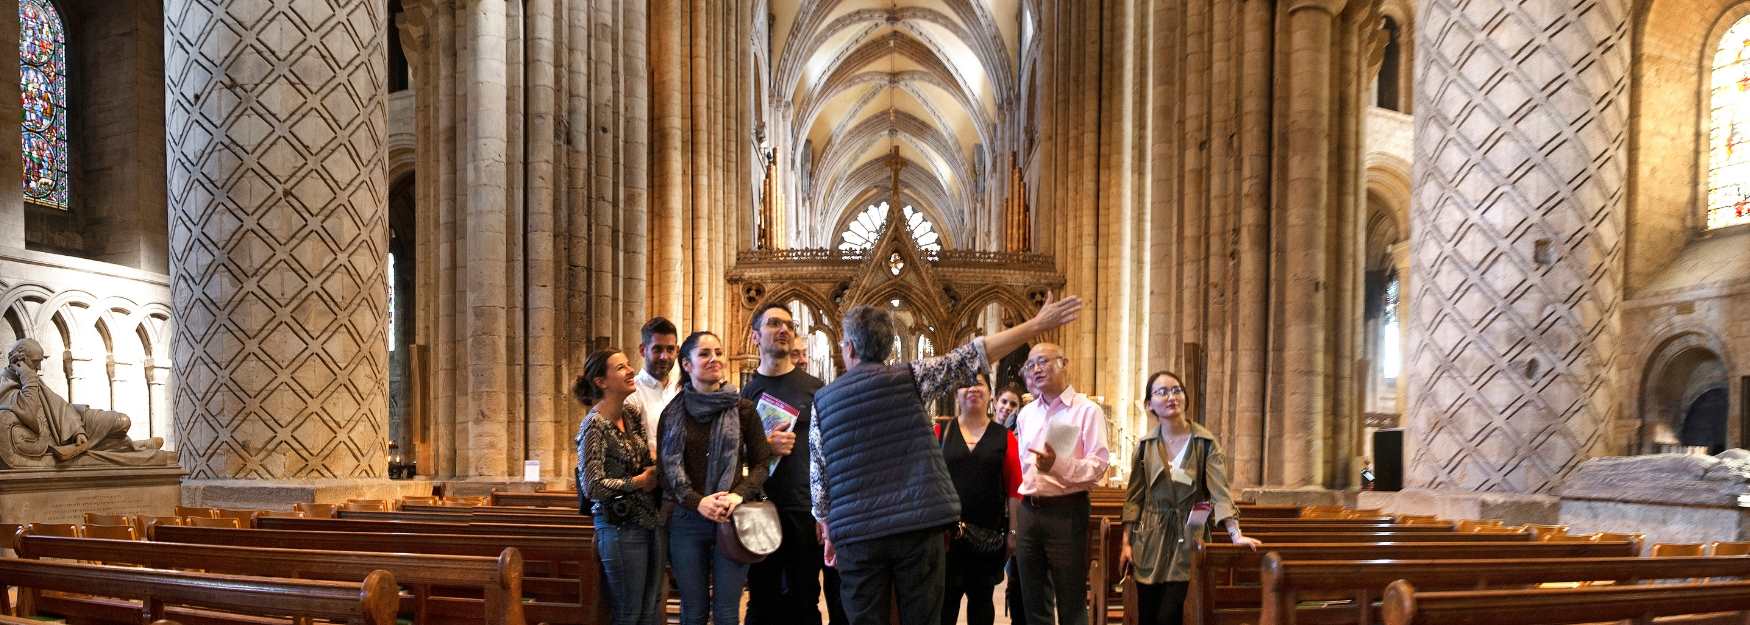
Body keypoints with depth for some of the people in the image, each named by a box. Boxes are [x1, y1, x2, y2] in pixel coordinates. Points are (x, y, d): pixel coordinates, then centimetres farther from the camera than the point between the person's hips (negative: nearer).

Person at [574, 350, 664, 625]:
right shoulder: (595, 425, -14)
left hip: (649, 522, 7)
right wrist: (639, 482, -11)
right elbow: (593, 486, -19)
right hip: (620, 528, -7)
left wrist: (656, 471, 1)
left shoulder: (633, 413, 7)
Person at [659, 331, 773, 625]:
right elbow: (666, 469, 3)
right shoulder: (672, 413, 4)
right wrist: (698, 502, -12)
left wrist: (738, 494, -14)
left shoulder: (743, 409, 1)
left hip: (731, 520, -1)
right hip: (686, 520, 1)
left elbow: (761, 463, 4)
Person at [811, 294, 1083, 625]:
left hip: (856, 535, 2)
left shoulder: (822, 400, 8)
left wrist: (829, 535, 22)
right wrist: (1037, 324, 1)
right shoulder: (909, 377, 1)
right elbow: (971, 356, -2)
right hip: (919, 524, -1)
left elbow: (819, 479, 10)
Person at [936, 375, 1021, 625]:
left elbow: (1014, 488, 1)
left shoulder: (1004, 437, 4)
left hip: (989, 535, 1)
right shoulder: (941, 433, 3)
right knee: (945, 600, 3)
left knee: (981, 598, 13)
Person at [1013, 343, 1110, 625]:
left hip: (1066, 512, -6)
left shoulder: (1087, 410, -6)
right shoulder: (1025, 414, 14)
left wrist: (1058, 465, -29)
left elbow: (1098, 466, -15)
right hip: (1027, 511, 6)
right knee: (1033, 602, 13)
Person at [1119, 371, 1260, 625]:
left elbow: (1219, 491, -12)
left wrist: (1235, 534, -24)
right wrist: (1126, 542, 1)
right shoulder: (1145, 445, 1)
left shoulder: (1205, 442, -5)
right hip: (1150, 540, 2)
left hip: (1189, 538, -2)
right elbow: (1134, 497, 5)